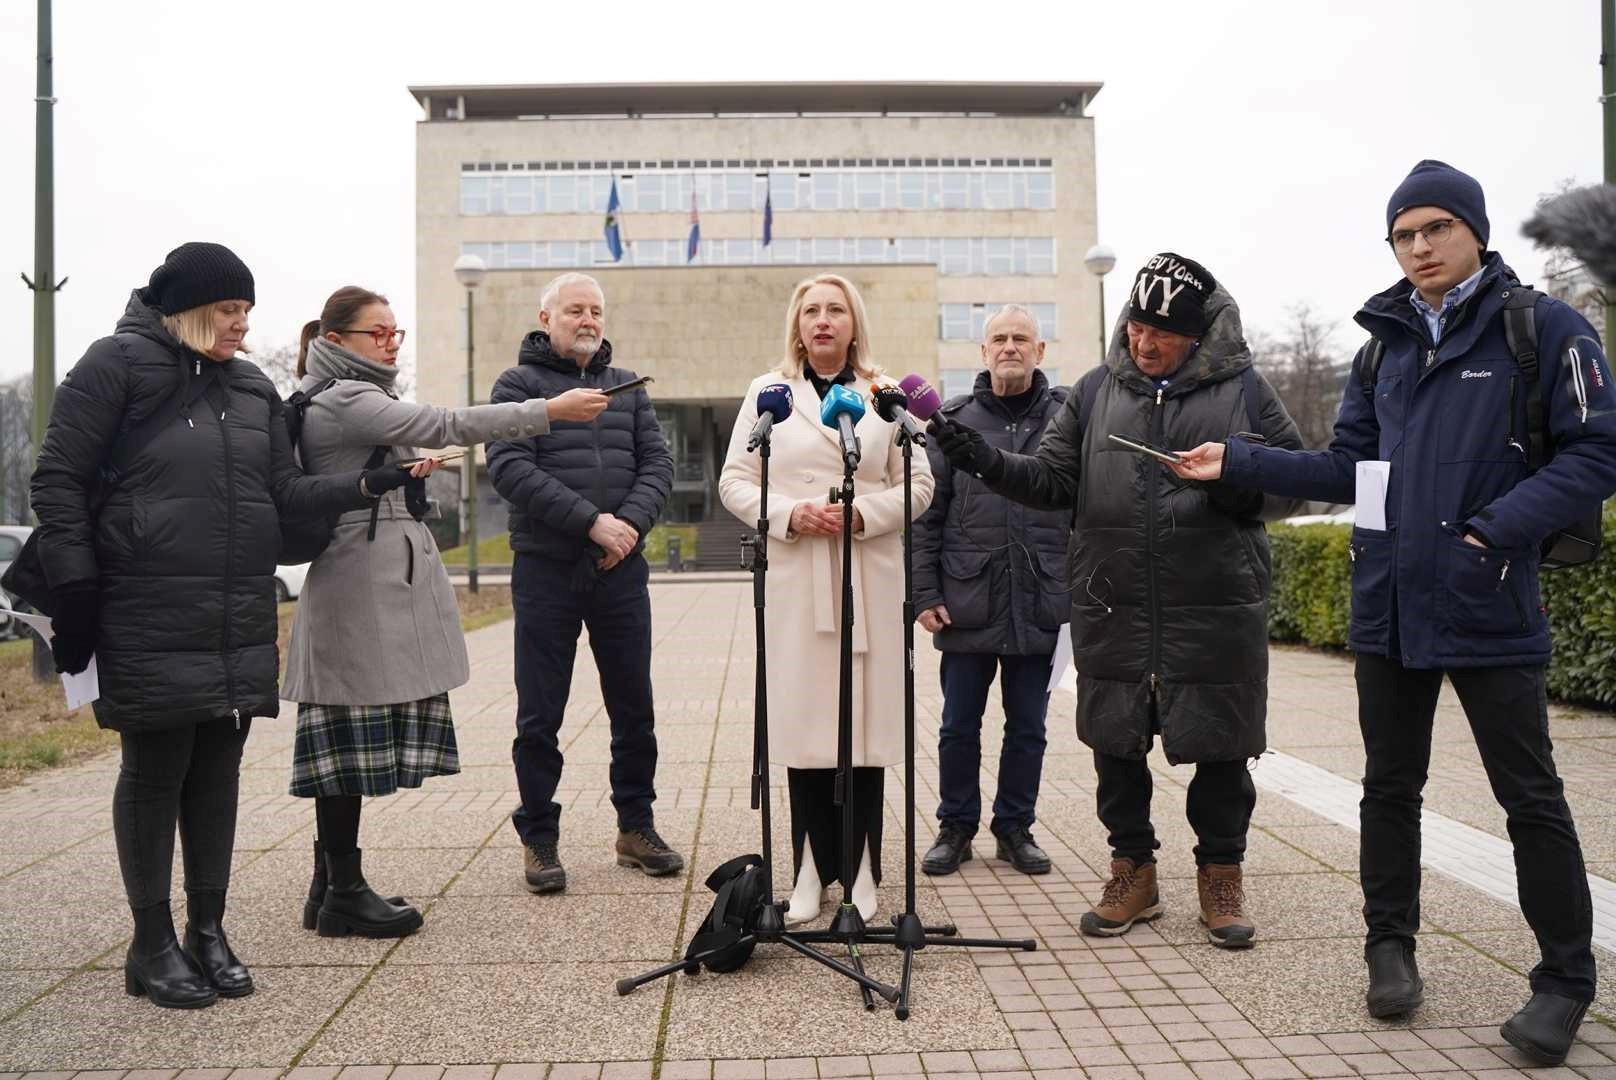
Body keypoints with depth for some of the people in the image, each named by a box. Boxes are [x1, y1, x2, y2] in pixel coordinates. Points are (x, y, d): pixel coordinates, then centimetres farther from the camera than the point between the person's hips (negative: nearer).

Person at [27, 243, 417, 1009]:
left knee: (218, 771, 11)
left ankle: (208, 930, 24)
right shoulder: (117, 366, -4)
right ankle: (153, 945, 17)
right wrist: (74, 587, -12)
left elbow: (286, 492, 10)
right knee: (155, 773, 3)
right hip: (149, 623, -5)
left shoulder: (253, 389, 14)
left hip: (242, 622, 6)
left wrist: (369, 485, -5)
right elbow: (59, 481, -6)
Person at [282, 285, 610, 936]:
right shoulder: (343, 400, -11)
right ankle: (342, 895, 3)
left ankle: (333, 888, 17)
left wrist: (403, 467, 13)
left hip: (384, 586, 10)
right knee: (351, 739, -5)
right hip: (363, 591, -10)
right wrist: (549, 411, -19)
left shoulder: (351, 399, 21)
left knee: (351, 746, 11)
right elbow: (444, 425, -19)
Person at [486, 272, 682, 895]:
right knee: (540, 715, 3)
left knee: (634, 708, 10)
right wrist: (592, 521, -18)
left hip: (621, 570, 4)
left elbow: (658, 463, 7)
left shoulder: (627, 387, 15)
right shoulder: (518, 385, 2)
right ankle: (539, 839, 16)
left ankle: (636, 827, 24)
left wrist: (631, 522, -12)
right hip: (546, 570, -4)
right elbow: (510, 468, -12)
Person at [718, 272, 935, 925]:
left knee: (867, 718, 0)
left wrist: (862, 514, -9)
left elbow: (919, 485, 8)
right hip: (795, 577, 0)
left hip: (870, 577, 0)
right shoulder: (768, 392, 11)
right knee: (803, 720, -1)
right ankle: (811, 871, 9)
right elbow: (734, 482, 8)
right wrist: (788, 513, -9)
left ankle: (859, 870, 10)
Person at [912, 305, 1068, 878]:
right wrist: (925, 593, -3)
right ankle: (956, 827, 25)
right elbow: (927, 514, 3)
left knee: (1028, 728, 11)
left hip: (1040, 609, 0)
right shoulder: (954, 420, 4)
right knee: (959, 728, 9)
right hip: (967, 606, 0)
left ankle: (1015, 826, 27)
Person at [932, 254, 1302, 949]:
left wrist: (1249, 491, -13)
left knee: (1219, 748, 7)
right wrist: (988, 463, -8)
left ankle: (1221, 875, 27)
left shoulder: (1243, 390, 3)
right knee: (1116, 745, 10)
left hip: (1217, 609, -2)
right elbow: (1053, 479, 8)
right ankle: (1133, 870, 28)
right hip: (1112, 611, 2)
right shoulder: (1097, 390, 9)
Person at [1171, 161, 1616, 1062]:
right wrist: (1238, 465, 4)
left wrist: (1502, 526, -21)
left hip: (1490, 608, -5)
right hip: (1390, 606, 5)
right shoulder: (1385, 344, 12)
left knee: (1530, 795, 4)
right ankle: (1391, 945, 29)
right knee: (1391, 785, 13)